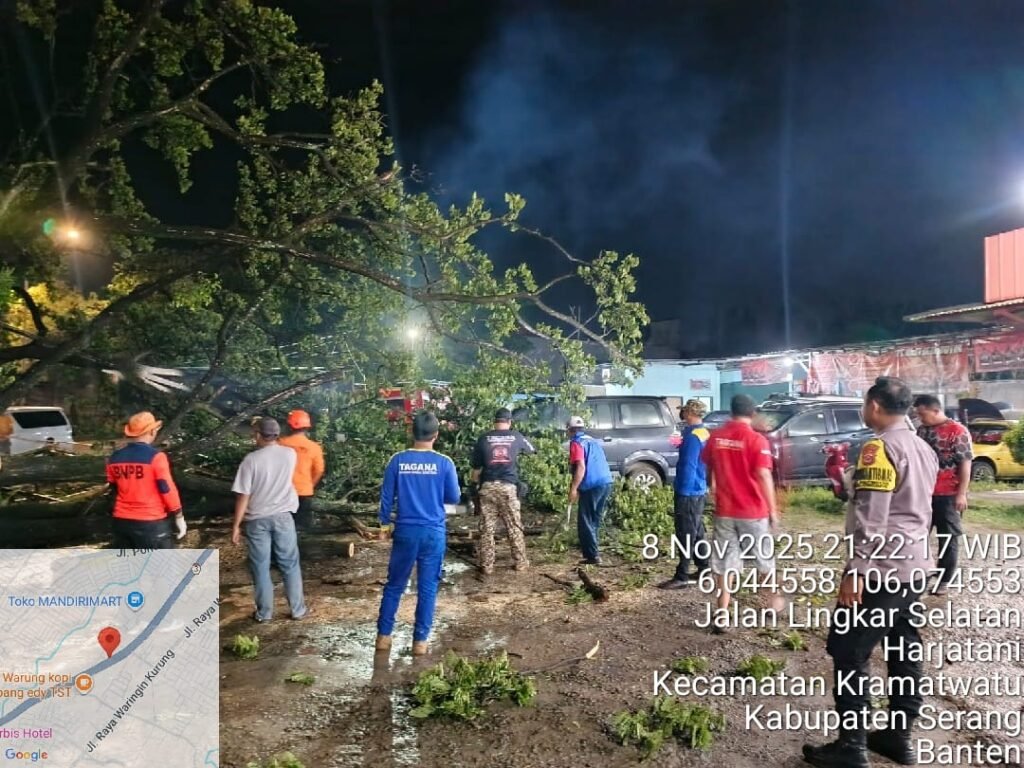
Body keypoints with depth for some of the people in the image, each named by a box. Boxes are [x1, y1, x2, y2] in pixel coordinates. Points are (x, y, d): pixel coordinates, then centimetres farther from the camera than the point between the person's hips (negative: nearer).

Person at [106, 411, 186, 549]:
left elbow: (115, 488, 15)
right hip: (152, 523, -6)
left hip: (122, 521, 6)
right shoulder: (155, 457, -16)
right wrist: (179, 517, -6)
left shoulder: (115, 458, 3)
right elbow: (168, 490, -15)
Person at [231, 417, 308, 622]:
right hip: (283, 517, 2)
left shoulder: (251, 460, -13)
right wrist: (273, 443, 20)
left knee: (260, 567, 11)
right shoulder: (290, 454, -5)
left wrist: (236, 525, -4)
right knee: (290, 565, 12)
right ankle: (298, 609, 18)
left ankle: (264, 612, 20)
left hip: (257, 520, -2)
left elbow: (243, 496, -12)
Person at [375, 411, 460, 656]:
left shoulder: (398, 460, -5)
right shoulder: (444, 463, -8)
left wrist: (385, 523, 15)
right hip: (434, 532, -1)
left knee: (394, 585, 16)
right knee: (427, 588, 9)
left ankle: (383, 635, 23)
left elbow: (387, 496, 1)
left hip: (405, 531, 1)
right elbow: (454, 498, 1)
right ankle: (420, 640, 16)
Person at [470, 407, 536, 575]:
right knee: (514, 527, 11)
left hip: (488, 487, 0)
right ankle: (520, 563, 19)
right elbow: (532, 449, 23)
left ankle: (487, 566, 9)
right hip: (508, 487, 0)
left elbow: (476, 466, 6)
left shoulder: (484, 438, 3)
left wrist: (474, 481, 23)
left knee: (487, 529, 6)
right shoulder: (516, 437, 4)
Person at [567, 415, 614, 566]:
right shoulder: (593, 440, 22)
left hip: (592, 486, -8)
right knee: (594, 521, 19)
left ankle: (593, 556, -3)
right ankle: (591, 552, 27)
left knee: (585, 522, -1)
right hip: (606, 482, 8)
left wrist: (573, 488, -15)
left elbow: (581, 467, -16)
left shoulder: (576, 443, -4)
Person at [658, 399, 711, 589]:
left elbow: (688, 466, -21)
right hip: (699, 490, 10)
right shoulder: (705, 434, 10)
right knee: (697, 533, 17)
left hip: (688, 492, -10)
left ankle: (681, 577, -1)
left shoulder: (692, 436, -18)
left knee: (686, 536, -5)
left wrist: (682, 493, -19)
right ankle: (705, 569, 26)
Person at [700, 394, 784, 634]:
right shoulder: (757, 440, -12)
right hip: (753, 511, -2)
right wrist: (772, 509, -7)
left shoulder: (715, 437, 1)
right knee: (765, 559, 19)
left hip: (724, 510, 3)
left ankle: (722, 615, 5)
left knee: (724, 563, 6)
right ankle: (773, 598, 38)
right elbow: (764, 476, -16)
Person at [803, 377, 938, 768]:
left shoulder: (879, 448, -17)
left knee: (849, 655, -2)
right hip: (915, 566, 10)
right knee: (905, 651, 16)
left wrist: (855, 570, -20)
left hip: (881, 569, -10)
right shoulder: (925, 449, 12)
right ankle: (899, 736, 27)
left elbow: (870, 516, -22)